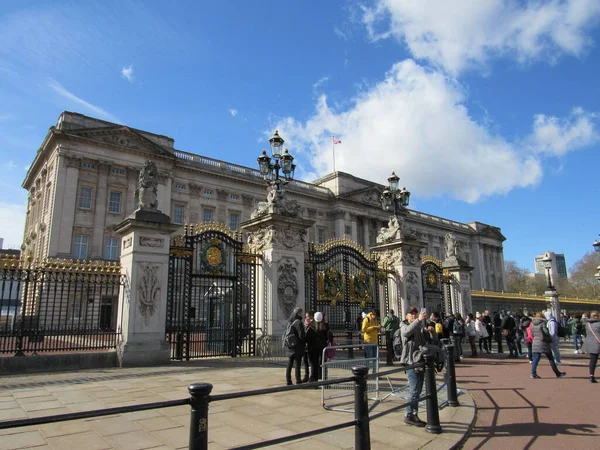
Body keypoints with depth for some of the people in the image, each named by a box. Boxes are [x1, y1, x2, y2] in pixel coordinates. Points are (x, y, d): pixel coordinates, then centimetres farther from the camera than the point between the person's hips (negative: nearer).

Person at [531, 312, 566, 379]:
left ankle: (533, 373, -4)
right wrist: (550, 338, 6)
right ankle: (558, 374, 18)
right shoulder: (543, 323, -9)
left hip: (535, 343, 4)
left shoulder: (532, 324, 7)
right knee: (551, 359, 8)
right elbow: (546, 332, -12)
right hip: (544, 343, -4)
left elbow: (532, 334, 10)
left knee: (536, 359, 3)